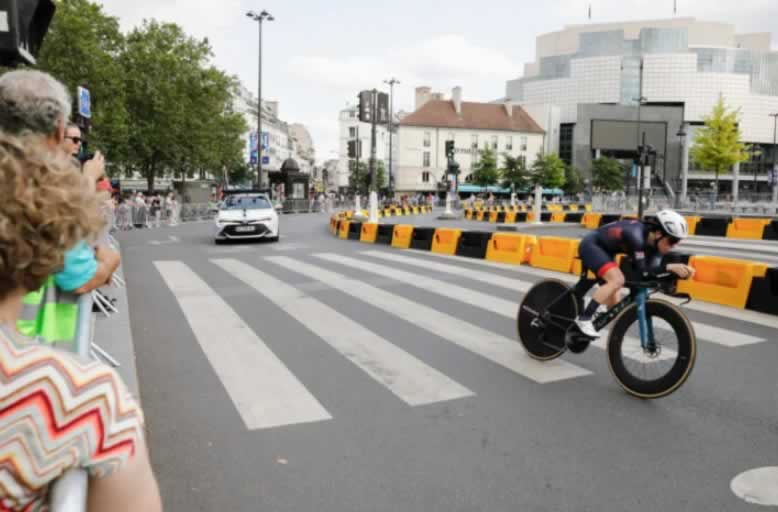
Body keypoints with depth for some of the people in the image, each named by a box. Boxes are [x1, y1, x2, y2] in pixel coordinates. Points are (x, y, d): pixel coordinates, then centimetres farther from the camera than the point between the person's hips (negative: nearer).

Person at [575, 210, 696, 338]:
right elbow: (642, 271, -35)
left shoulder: (653, 241, -11)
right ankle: (584, 319, -20)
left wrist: (678, 270, -29)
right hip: (591, 245, -9)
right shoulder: (636, 235, -34)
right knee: (617, 280, -28)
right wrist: (670, 267, -42)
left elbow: (653, 271, -16)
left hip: (604, 250, 9)